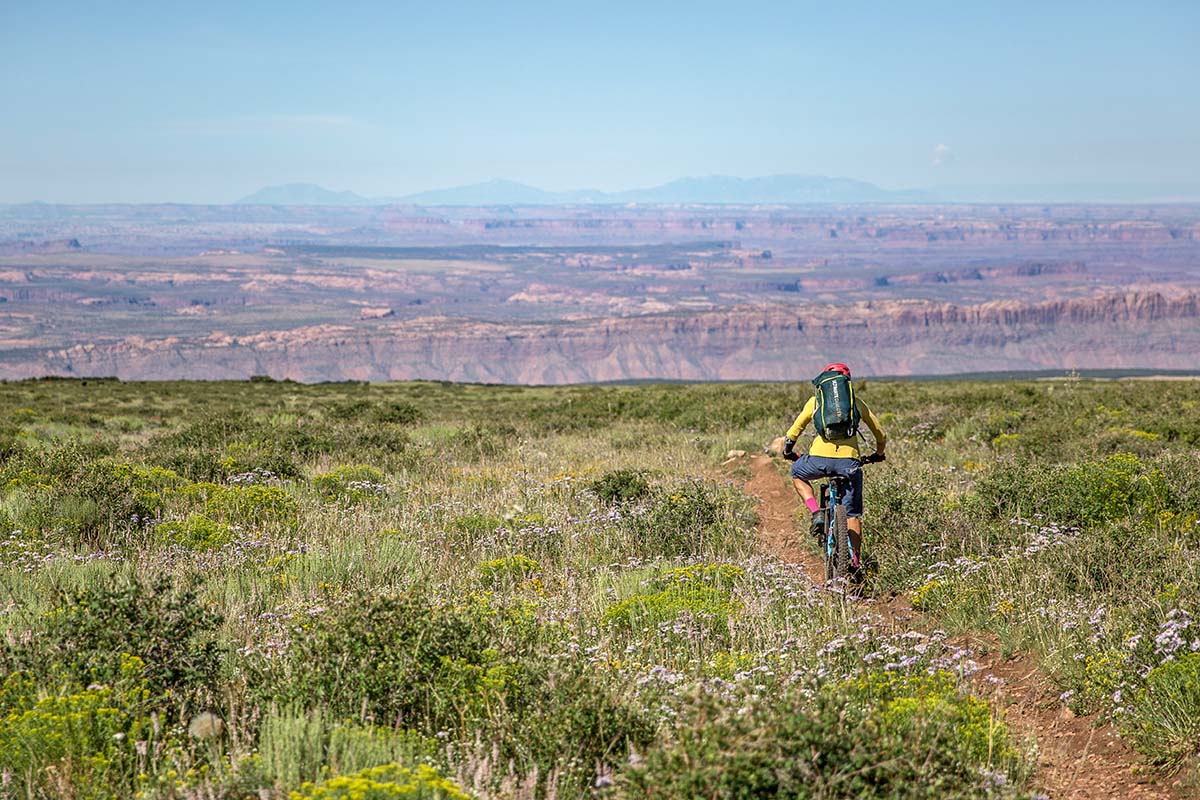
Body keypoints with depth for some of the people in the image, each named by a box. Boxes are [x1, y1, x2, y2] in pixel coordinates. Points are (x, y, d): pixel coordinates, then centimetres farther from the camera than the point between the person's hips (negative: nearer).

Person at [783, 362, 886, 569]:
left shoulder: (815, 401, 18)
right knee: (852, 514, 16)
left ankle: (816, 512, 12)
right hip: (850, 461, 1)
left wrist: (788, 452, 38)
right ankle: (854, 560, 14)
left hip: (820, 459, -1)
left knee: (797, 474, 32)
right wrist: (878, 454, 45)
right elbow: (881, 435, 26)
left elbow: (793, 433, 18)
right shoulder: (857, 403, 21)